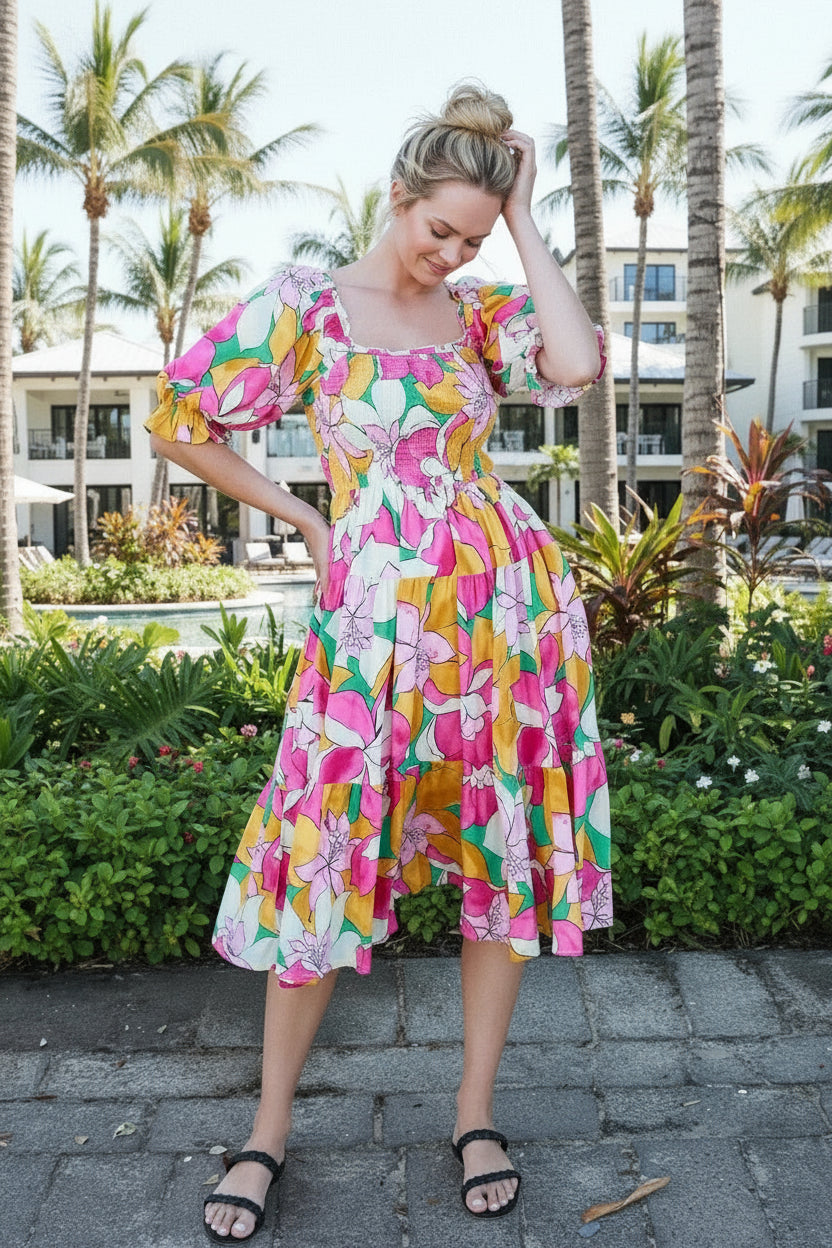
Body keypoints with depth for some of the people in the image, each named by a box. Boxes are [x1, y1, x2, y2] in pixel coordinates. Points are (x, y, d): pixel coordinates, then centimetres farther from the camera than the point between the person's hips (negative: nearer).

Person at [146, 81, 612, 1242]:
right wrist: (303, 517, 5)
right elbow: (180, 420, 2)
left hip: (507, 603, 4)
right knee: (326, 854, 1)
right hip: (378, 612, -3)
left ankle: (477, 1108, 26)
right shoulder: (307, 303, 0)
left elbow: (577, 368, -11)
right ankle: (271, 1125, 22)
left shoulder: (482, 309, 9)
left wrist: (526, 223, -2)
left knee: (511, 849, 8)